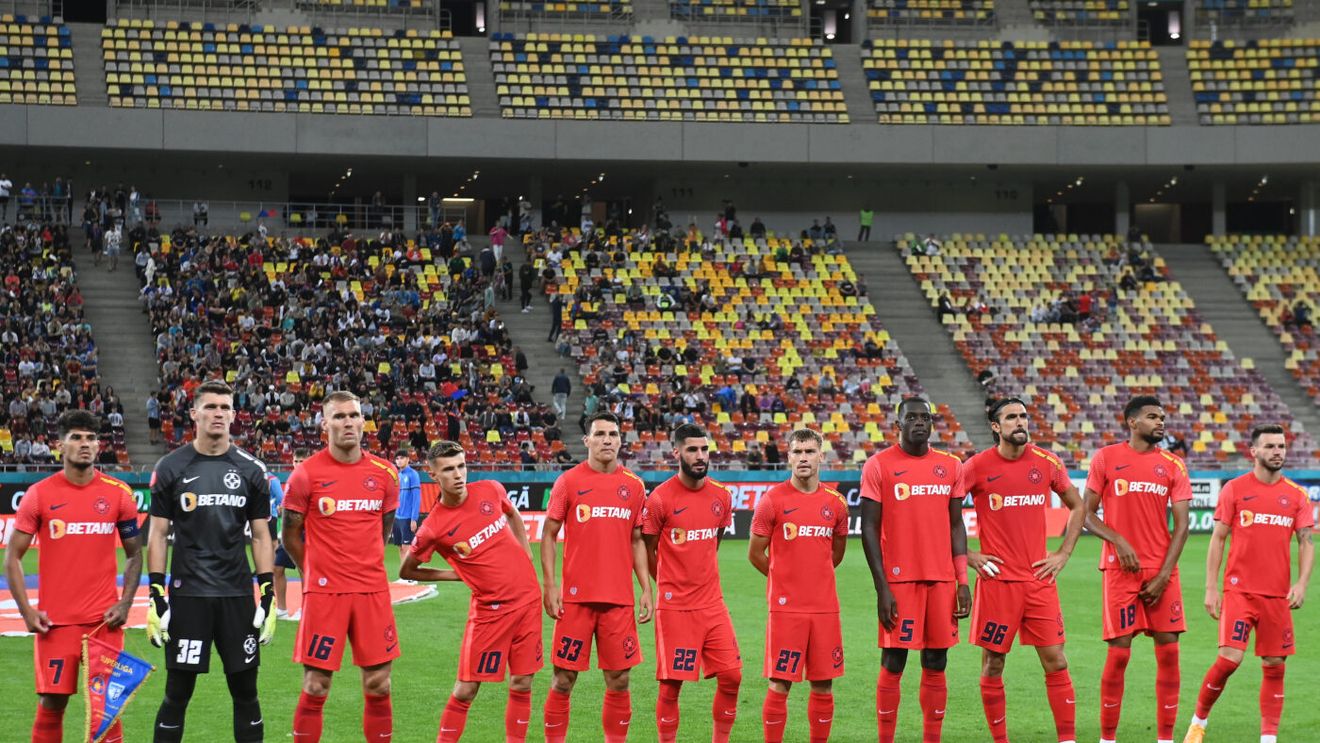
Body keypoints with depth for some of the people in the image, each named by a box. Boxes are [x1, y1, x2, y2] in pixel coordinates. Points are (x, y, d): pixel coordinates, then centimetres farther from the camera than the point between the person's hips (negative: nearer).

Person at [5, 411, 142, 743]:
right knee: (51, 703, 0)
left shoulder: (118, 494, 3)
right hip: (55, 621, -1)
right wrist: (26, 611, -7)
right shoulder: (40, 494, -1)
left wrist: (125, 603, -3)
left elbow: (134, 553, 10)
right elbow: (13, 556, 2)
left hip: (105, 619, 1)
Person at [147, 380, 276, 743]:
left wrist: (268, 596, 1)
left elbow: (261, 536, 8)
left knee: (246, 692, 7)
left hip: (237, 594, 2)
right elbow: (158, 535, 1)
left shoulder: (251, 470, 6)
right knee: (177, 693, 1)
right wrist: (156, 597, -5)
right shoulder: (171, 468, 0)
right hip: (187, 594, -2)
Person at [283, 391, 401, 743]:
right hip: (324, 593, -3)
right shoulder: (307, 474, -6)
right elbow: (291, 535, 5)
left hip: (373, 591, 3)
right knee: (315, 688, -1)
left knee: (379, 686, 5)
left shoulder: (384, 473, 4)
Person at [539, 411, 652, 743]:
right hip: (576, 597, -3)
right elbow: (549, 534, 2)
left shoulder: (633, 486, 9)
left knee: (619, 680, 4)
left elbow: (636, 541, 15)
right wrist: (549, 585, -7)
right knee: (564, 678, 1)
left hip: (619, 599, 3)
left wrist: (646, 588, 7)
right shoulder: (569, 481, 0)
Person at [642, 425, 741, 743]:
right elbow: (647, 550, 1)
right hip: (675, 606, -5)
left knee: (731, 676, 1)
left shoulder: (721, 496, 4)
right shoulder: (660, 499, -10)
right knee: (671, 684, -2)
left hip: (713, 603, 5)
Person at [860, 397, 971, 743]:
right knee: (892, 664, -1)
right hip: (899, 580, -4)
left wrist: (962, 581, 4)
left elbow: (956, 525, 12)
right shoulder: (879, 466, -2)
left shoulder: (950, 466, 9)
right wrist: (882, 588, -9)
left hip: (942, 580, 4)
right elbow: (870, 529, -3)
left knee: (936, 664, 5)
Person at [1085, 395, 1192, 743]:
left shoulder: (1173, 465, 6)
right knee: (1119, 651, -4)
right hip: (1120, 569, -2)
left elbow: (1181, 525, 2)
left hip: (1162, 571, 2)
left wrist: (1164, 575, -7)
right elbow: (1088, 514, 3)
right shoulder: (1105, 459, 1)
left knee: (1168, 650, -1)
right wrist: (1117, 541, -14)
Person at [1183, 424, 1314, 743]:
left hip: (1278, 595, 3)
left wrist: (1301, 583, -9)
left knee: (1274, 666, 3)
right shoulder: (1235, 489, 0)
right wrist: (1211, 588, -4)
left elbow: (1306, 543, 7)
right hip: (1239, 591, -3)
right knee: (1229, 659, -13)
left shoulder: (1296, 495, 7)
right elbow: (1218, 539, 1)